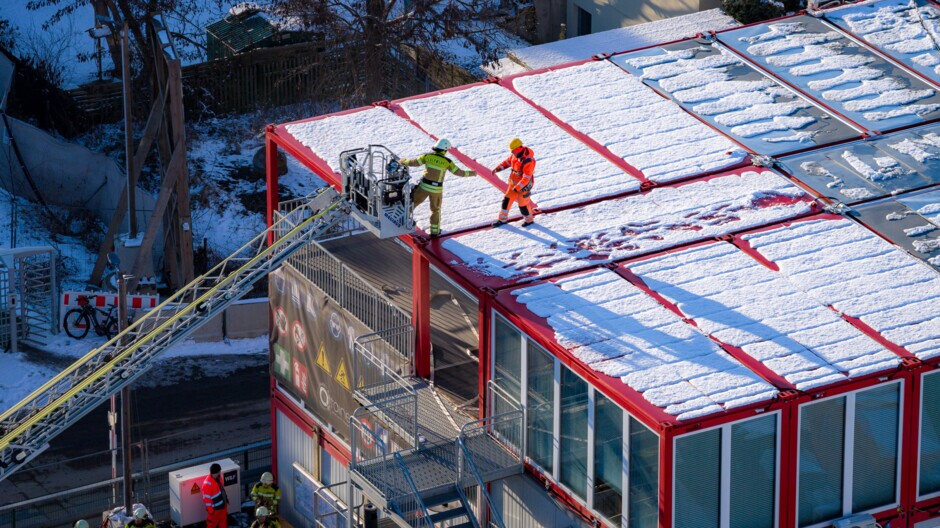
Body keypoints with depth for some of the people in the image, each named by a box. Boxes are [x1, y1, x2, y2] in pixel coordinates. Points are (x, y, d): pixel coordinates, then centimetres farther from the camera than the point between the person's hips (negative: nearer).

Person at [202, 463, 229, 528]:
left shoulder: (218, 477, -4)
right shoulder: (208, 483, -30)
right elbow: (207, 498, -24)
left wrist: (226, 500, 19)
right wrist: (210, 510, -19)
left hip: (223, 506, 8)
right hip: (215, 509, -8)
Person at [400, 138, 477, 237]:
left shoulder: (427, 156, -6)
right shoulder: (447, 161, -8)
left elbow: (413, 162, -2)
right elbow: (459, 172, -4)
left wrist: (405, 162, 19)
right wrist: (471, 173, 12)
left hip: (424, 185, 0)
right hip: (436, 188, 0)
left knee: (414, 201, 23)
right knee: (436, 209, 18)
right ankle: (435, 231, 26)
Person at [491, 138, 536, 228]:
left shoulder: (528, 161, -32)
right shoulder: (516, 154, -6)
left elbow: (526, 178, -31)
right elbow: (509, 161, 13)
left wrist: (517, 188, -33)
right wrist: (498, 168, 2)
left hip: (523, 185, -8)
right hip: (514, 182, 8)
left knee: (522, 204, 6)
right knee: (507, 199, 12)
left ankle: (529, 220, 31)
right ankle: (502, 219, 26)